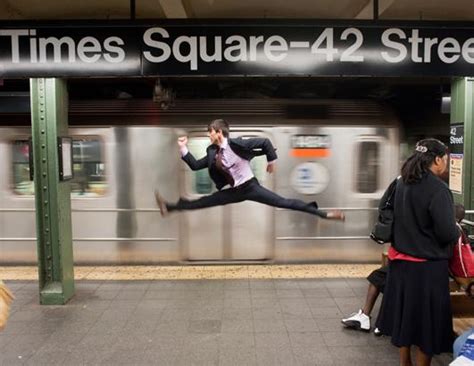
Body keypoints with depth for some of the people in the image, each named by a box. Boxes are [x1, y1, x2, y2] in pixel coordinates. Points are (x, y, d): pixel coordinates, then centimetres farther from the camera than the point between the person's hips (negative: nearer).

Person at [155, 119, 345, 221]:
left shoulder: (236, 144, -19)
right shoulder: (212, 153, 2)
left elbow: (265, 142, -16)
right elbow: (195, 165, 7)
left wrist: (271, 161, -7)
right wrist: (183, 149, 1)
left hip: (251, 186, -5)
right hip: (235, 191, 6)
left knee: (284, 202, -13)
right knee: (202, 202, 4)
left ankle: (322, 213, -12)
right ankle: (170, 207, 11)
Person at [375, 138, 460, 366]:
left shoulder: (403, 183, 3)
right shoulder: (437, 188, -20)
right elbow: (447, 233, -20)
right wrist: (457, 232, -1)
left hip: (401, 259, 7)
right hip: (427, 265, -7)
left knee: (404, 312, 19)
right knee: (426, 319, 9)